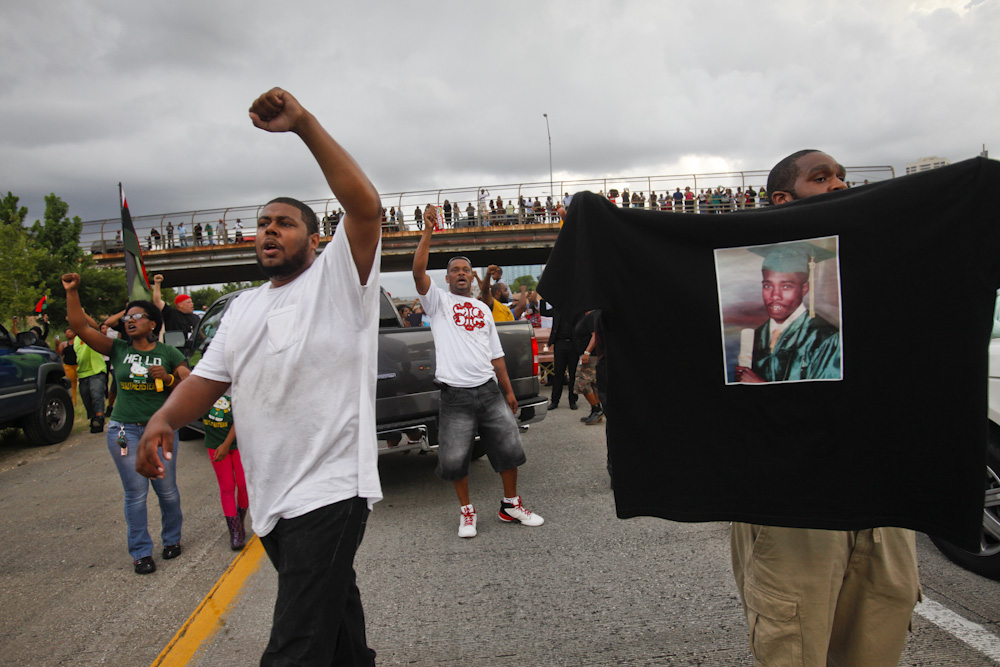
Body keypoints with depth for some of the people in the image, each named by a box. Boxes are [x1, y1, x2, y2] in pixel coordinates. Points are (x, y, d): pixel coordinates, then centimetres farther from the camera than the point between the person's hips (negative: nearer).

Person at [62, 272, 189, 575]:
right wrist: (72, 292, -13)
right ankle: (141, 552, 18)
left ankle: (172, 539, 30)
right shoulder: (118, 349, 3)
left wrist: (168, 378, -16)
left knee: (167, 490, 9)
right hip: (124, 431, 1)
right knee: (135, 493, 6)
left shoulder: (168, 353, 1)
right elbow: (80, 326, -5)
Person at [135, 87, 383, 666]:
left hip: (330, 489, -7)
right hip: (271, 498, 8)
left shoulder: (337, 280, -5)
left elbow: (366, 206, -20)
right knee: (333, 603, 25)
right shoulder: (243, 309, 18)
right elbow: (209, 377, 15)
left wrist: (302, 123, -25)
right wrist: (164, 419, -5)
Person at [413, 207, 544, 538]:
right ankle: (466, 511, 22)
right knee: (454, 459, 1)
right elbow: (418, 270, -14)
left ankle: (511, 505, 25)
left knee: (509, 448, 6)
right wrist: (428, 230, -18)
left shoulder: (483, 309, 18)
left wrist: (508, 390, 14)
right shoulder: (438, 301, 5)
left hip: (489, 390, 4)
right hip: (455, 395, -4)